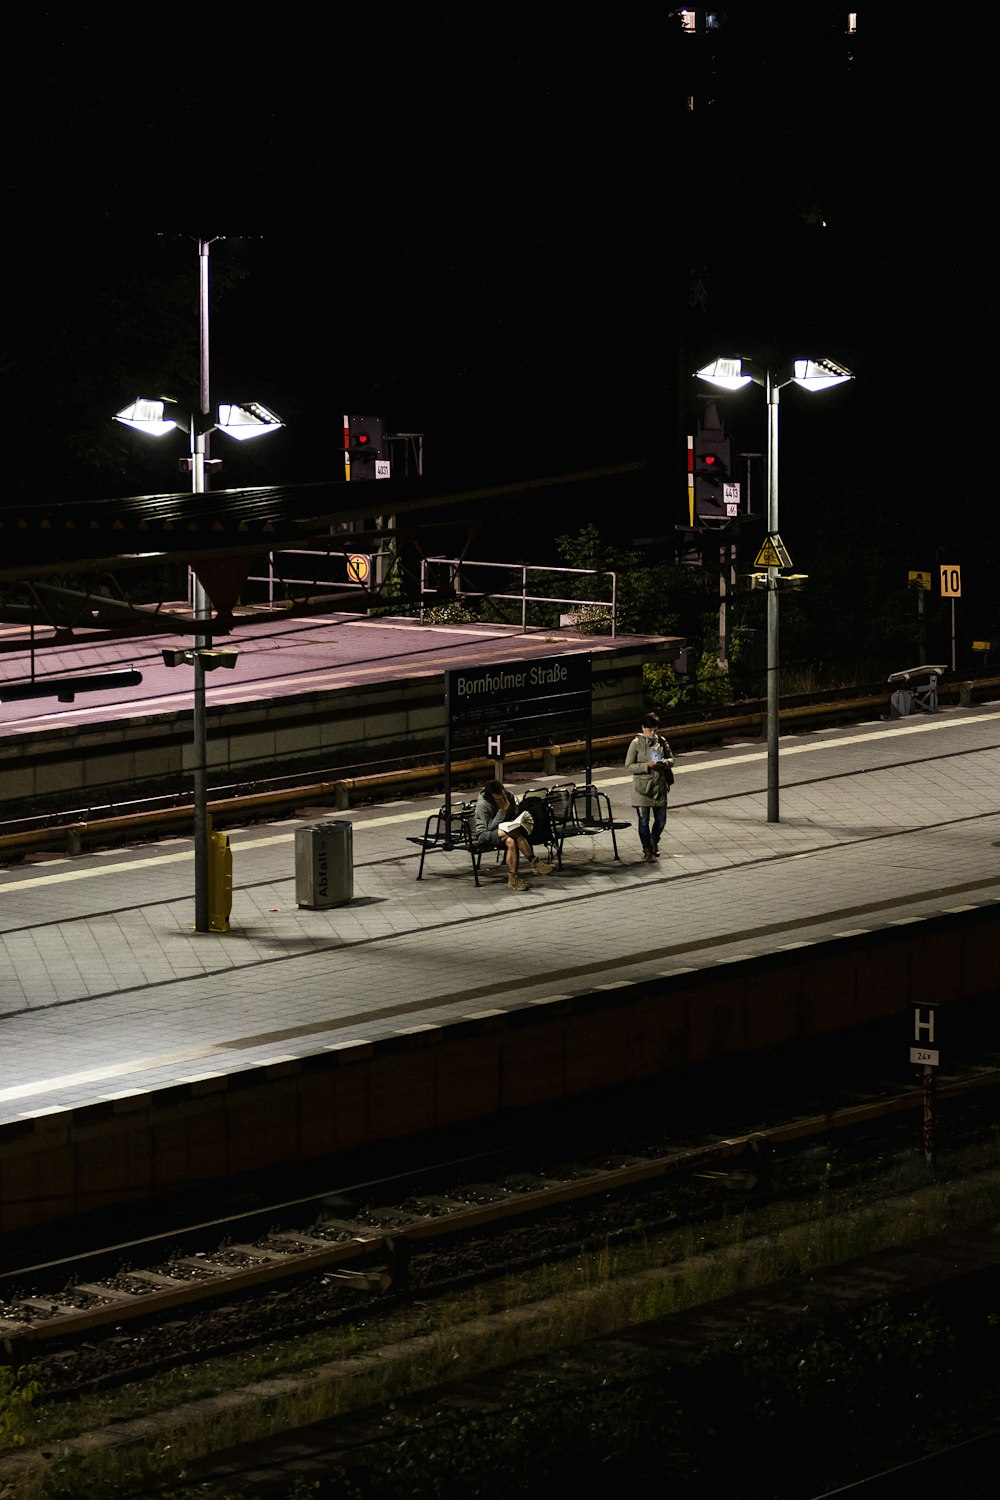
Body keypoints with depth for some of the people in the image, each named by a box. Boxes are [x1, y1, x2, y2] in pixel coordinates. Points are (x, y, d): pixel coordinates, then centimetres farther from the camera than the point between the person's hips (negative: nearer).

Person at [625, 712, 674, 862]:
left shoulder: (662, 742, 5)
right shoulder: (636, 744, -8)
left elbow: (671, 759, 12)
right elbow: (629, 766, -9)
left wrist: (665, 762, -12)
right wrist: (647, 765, -22)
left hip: (659, 786, 4)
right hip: (642, 788, -4)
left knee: (661, 819, 10)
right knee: (643, 821, 1)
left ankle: (654, 841, 38)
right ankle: (647, 850, 14)